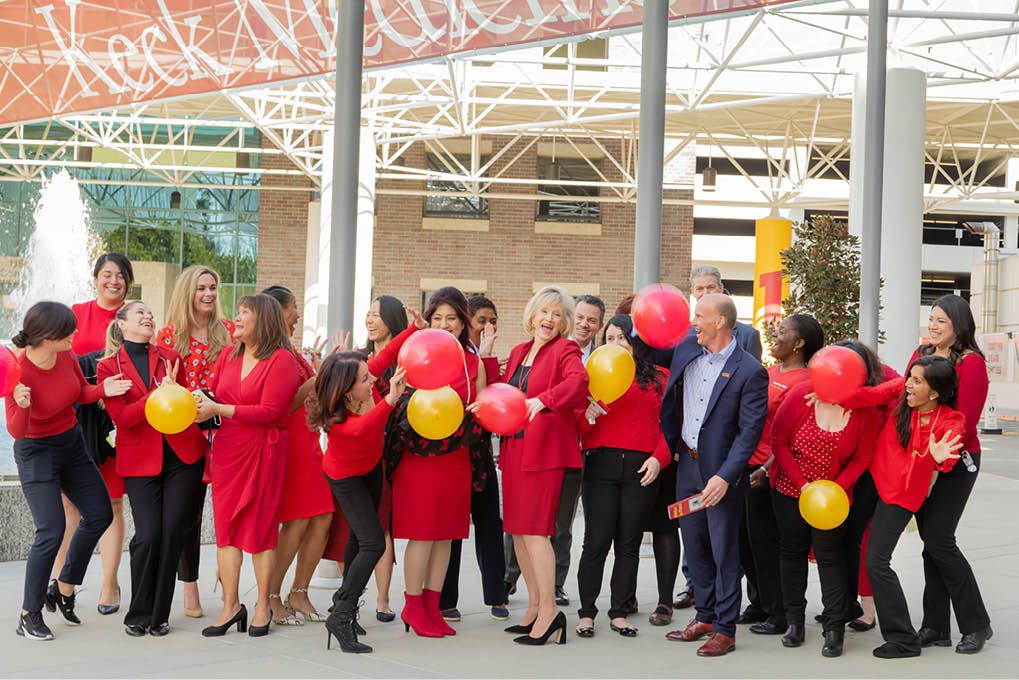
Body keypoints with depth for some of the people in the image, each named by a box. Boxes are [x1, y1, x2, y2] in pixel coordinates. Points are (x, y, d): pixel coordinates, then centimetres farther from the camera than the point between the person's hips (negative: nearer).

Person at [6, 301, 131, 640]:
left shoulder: (66, 354, -11)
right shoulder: (18, 372, -27)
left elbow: (81, 392, 7)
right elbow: (16, 431, -22)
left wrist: (103, 390, -13)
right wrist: (22, 406, -42)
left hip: (71, 442, 7)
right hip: (36, 452, -7)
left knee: (99, 515, 11)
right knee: (51, 532, -13)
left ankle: (64, 589, 27)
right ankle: (29, 615, 3)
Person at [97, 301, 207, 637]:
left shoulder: (170, 357, 10)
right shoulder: (109, 367, 3)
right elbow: (121, 417, -8)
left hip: (182, 455, 2)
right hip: (140, 461, -2)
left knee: (173, 533, -4)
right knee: (148, 536, -9)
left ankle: (159, 615, 9)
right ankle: (138, 615, 9)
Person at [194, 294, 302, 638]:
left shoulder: (281, 360, -8)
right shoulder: (227, 356, 12)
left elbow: (269, 411, -16)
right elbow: (213, 396, 17)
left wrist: (218, 409, -17)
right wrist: (201, 408, -6)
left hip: (263, 451, -6)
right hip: (227, 449, 6)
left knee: (261, 526, 0)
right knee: (225, 523, 3)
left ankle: (263, 606, 11)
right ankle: (230, 606, 9)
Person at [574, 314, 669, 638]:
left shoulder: (659, 378, 10)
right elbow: (578, 427, 9)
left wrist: (659, 457, -6)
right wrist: (587, 415, -13)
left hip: (642, 470, 1)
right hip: (601, 465, -1)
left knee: (629, 543, 6)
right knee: (597, 541, -3)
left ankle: (619, 612, 16)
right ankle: (587, 612, 7)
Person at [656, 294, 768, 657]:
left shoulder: (749, 371, -14)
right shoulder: (685, 348, 4)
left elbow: (750, 431, -16)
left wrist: (724, 477, -22)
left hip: (721, 471, -6)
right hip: (687, 464, 6)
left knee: (724, 552, 1)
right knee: (695, 547, 16)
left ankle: (725, 630, 11)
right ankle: (705, 617, 30)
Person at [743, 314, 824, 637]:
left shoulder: (801, 381, -16)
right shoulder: (772, 369, 12)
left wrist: (765, 470, -25)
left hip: (768, 471, -9)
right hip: (746, 464, 9)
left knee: (764, 541, -2)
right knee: (745, 538, 16)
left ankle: (779, 615, 10)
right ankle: (759, 604, 29)